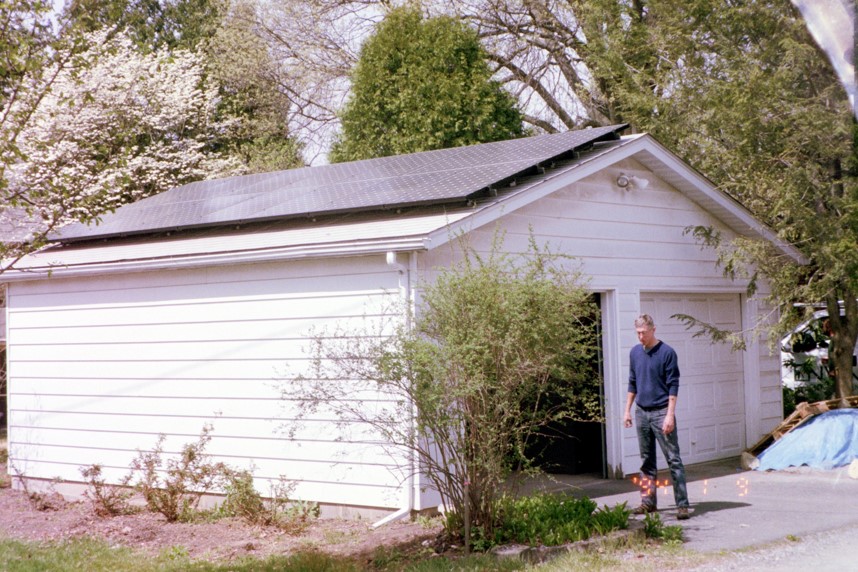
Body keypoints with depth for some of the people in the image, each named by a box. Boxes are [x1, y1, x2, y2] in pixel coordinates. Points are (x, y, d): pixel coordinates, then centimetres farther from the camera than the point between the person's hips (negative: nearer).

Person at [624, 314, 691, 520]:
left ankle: (682, 504, -7)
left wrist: (670, 414, -16)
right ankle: (648, 501, 18)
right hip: (641, 413, 6)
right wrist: (627, 410, 14)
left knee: (673, 459, -6)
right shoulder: (635, 352, 9)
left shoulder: (667, 353, -9)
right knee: (647, 460, 11)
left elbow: (673, 385, -10)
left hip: (661, 413, -6)